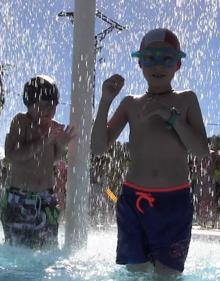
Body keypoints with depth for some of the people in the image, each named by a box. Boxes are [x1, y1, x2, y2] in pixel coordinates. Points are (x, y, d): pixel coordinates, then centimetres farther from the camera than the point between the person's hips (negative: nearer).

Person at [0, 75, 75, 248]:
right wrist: (43, 142, -24)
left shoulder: (54, 128, 6)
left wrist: (62, 145, -1)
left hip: (46, 199, 5)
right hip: (18, 200, -5)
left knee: (49, 249, 8)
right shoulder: (21, 122, -10)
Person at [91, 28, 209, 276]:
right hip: (133, 200, 2)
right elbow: (98, 148, 1)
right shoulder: (131, 104, 8)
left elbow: (201, 150, -6)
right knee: (136, 270, 4)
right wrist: (105, 101, -9)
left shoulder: (186, 100, 5)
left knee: (167, 272, -1)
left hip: (175, 201, -1)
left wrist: (170, 114, -16)